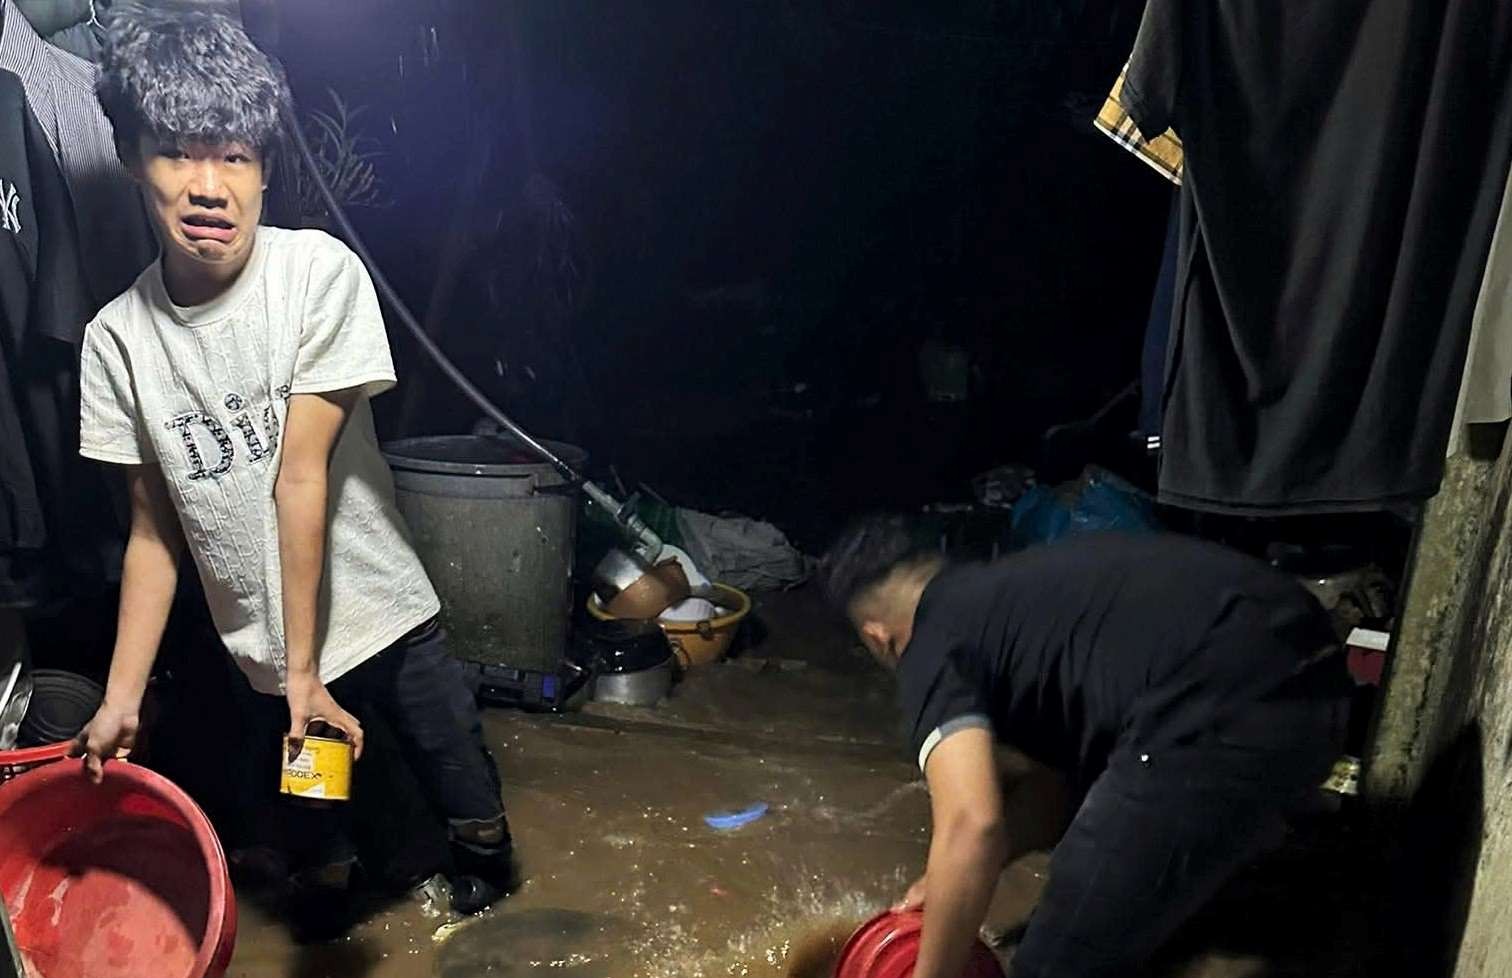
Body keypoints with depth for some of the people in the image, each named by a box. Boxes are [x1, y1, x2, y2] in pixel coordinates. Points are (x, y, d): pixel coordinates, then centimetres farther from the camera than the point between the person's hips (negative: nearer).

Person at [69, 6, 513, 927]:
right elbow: (154, 530, 1)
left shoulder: (319, 271, -17)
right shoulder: (117, 338, -7)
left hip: (384, 614, -2)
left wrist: (305, 670, -14)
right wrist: (121, 698, -2)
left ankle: (489, 886, 42)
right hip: (256, 649, 3)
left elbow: (302, 478, -18)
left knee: (470, 806, 12)